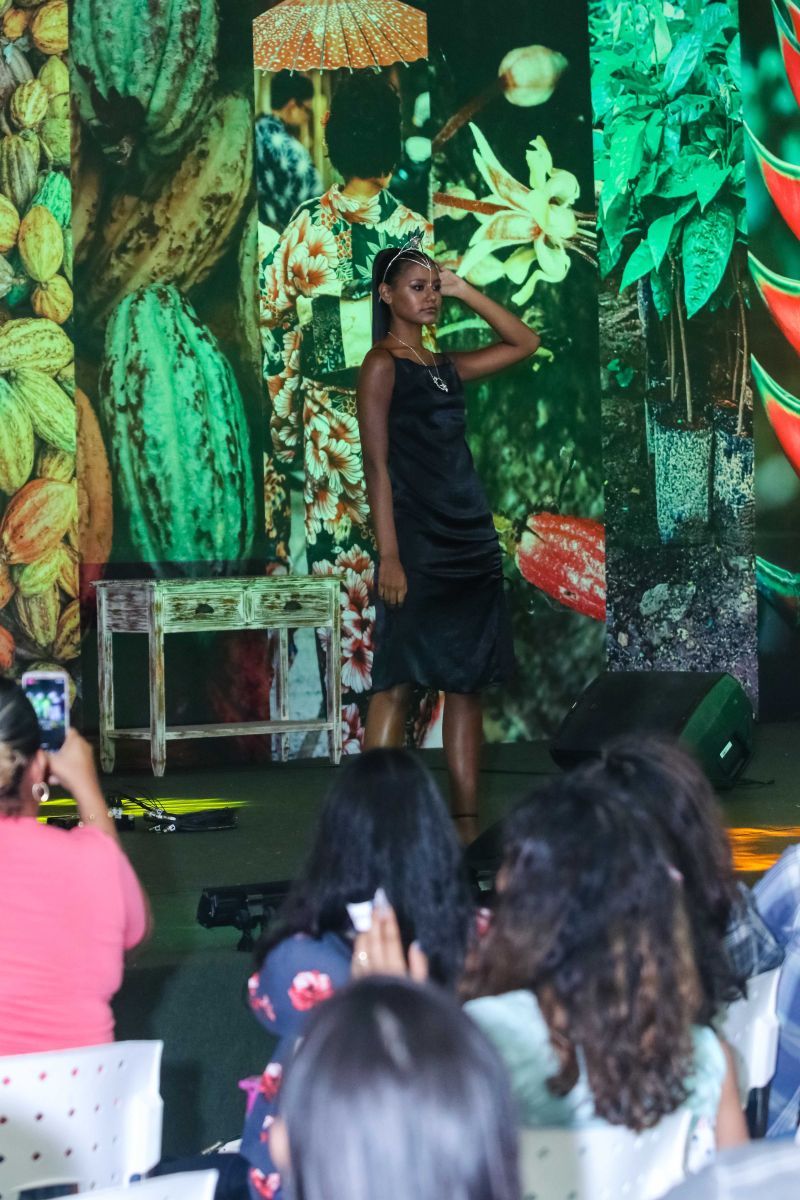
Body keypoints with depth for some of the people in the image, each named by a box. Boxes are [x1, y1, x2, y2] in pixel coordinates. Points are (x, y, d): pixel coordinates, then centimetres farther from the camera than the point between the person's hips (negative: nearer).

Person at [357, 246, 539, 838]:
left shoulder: (444, 367, 15)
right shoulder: (383, 365, -4)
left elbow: (524, 342, 25)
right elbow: (377, 463, -10)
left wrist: (464, 291, 14)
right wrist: (389, 556, -17)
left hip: (471, 542, 8)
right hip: (418, 542, -8)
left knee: (468, 683, 5)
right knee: (401, 681, -9)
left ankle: (468, 828, 6)